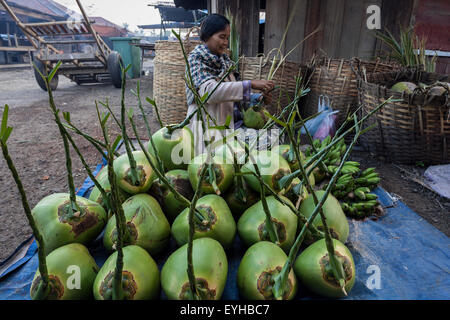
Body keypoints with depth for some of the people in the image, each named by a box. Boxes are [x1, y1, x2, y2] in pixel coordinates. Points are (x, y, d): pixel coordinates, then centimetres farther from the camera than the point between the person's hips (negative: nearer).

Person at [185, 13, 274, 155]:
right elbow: (209, 90, -23)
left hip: (226, 125, 7)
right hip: (206, 127, -6)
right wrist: (251, 84, -26)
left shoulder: (224, 61, 18)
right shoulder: (196, 59, -4)